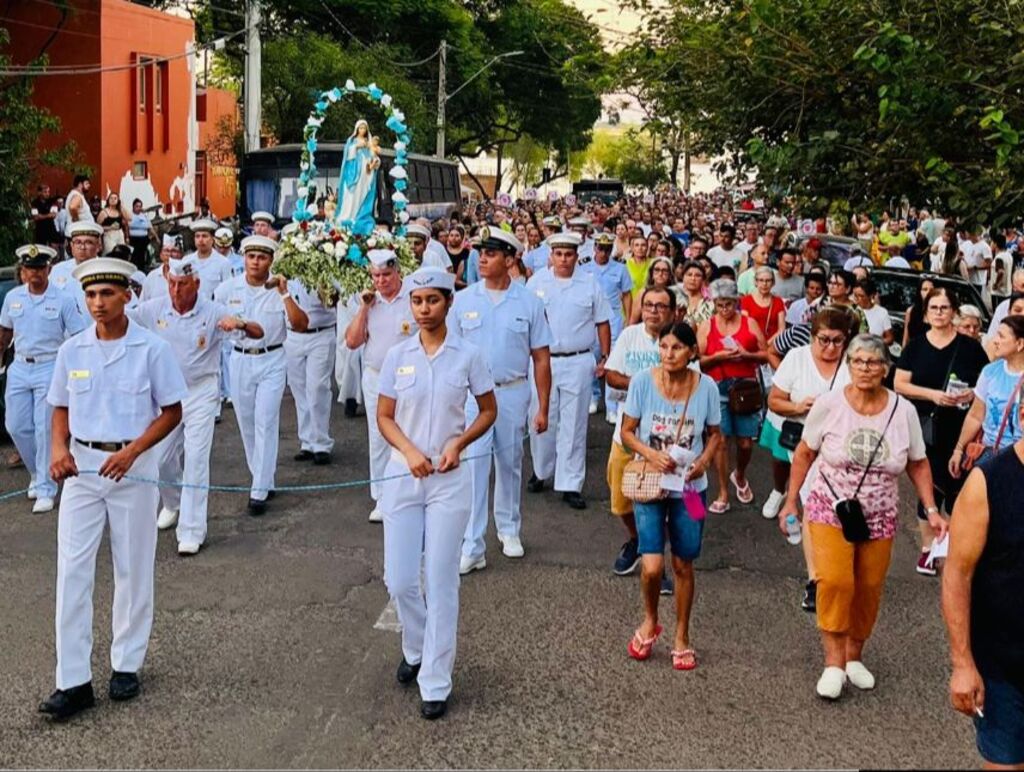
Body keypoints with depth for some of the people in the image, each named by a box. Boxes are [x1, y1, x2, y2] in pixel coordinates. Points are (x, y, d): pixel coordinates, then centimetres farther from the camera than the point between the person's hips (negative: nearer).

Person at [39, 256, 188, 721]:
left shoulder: (151, 349, -7)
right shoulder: (72, 350, 2)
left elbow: (171, 411, -4)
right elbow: (61, 407, 12)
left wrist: (132, 451, -17)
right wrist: (59, 449, -8)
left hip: (133, 466, -2)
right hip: (81, 466, 2)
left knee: (133, 570, 8)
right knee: (72, 571, -2)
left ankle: (126, 665, 23)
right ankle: (73, 680, 2)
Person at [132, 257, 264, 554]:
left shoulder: (213, 312, -13)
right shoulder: (153, 309, -6)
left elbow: (258, 333, -16)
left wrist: (240, 324, -39)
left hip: (201, 393, -3)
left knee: (196, 459, -6)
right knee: (161, 457, 12)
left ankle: (192, 531, -2)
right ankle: (173, 504, 43)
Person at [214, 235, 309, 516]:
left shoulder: (279, 289, -5)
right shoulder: (227, 289, 0)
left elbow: (301, 325, -14)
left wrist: (285, 294, -21)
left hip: (271, 361, -3)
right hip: (240, 361, 3)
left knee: (266, 424, -7)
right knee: (247, 425, 10)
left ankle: (259, 492, -5)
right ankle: (264, 480, 27)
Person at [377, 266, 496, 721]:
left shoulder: (468, 355, -3)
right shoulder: (397, 356, 1)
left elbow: (488, 411, 6)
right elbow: (384, 416, 5)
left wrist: (458, 444, -11)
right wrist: (409, 451, -13)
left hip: (449, 479, -2)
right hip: (403, 476, 2)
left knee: (441, 582, 1)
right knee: (399, 579, 4)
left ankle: (435, 684, 10)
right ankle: (415, 650, 34)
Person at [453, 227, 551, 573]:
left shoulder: (529, 303, -2)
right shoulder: (463, 300, 0)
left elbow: (541, 358, 0)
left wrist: (542, 408, -2)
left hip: (514, 393, 0)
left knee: (510, 465, 14)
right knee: (472, 467, -5)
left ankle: (509, 529, 34)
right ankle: (471, 547, -1)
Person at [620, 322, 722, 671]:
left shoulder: (706, 387, -9)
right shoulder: (642, 381, -12)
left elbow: (715, 435, 5)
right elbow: (627, 432, -3)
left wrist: (704, 462, -14)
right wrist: (651, 455, -21)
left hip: (690, 488, 1)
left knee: (683, 565, 12)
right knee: (652, 567, -11)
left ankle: (682, 637, 32)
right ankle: (650, 622, 21)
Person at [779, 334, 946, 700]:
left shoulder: (903, 411, -6)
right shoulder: (829, 404, -11)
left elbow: (917, 465, 5)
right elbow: (804, 454, 1)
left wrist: (931, 510, -2)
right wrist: (791, 501, 2)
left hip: (879, 518, 2)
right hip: (830, 509, -2)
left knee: (869, 590, 8)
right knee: (835, 581, -20)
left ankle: (854, 656, 30)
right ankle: (834, 662, -7)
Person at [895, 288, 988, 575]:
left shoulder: (970, 347, 1)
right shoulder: (916, 346, 4)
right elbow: (899, 384, 0)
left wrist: (973, 394, -16)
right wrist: (932, 394, -14)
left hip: (960, 430, -1)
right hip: (925, 428, 1)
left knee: (956, 488, 1)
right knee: (929, 487, 4)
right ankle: (927, 547, 14)